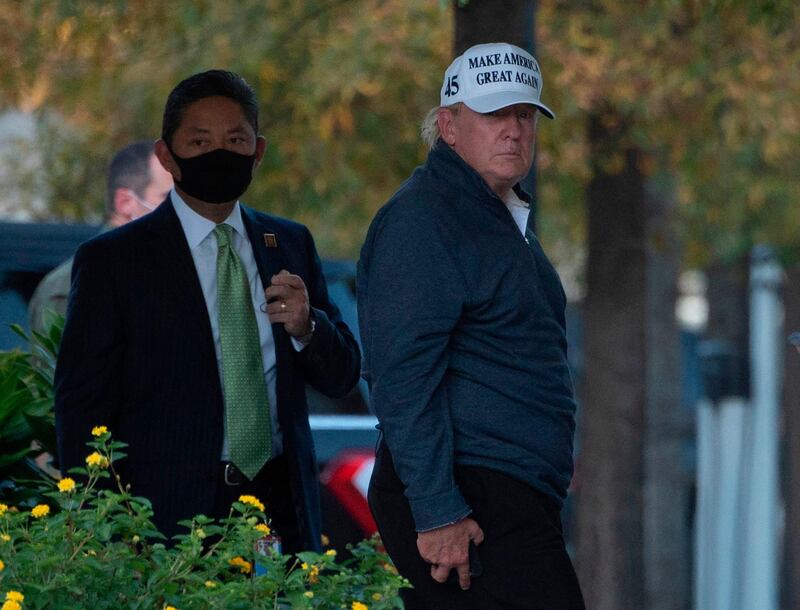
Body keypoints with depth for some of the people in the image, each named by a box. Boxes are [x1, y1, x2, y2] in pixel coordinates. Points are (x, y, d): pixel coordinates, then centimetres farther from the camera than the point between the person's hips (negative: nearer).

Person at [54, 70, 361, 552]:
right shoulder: (111, 260, -1)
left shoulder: (291, 244, 12)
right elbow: (82, 406, -3)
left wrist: (306, 327, -7)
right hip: (171, 519, -4)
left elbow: (341, 377, 15)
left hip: (284, 508, 4)